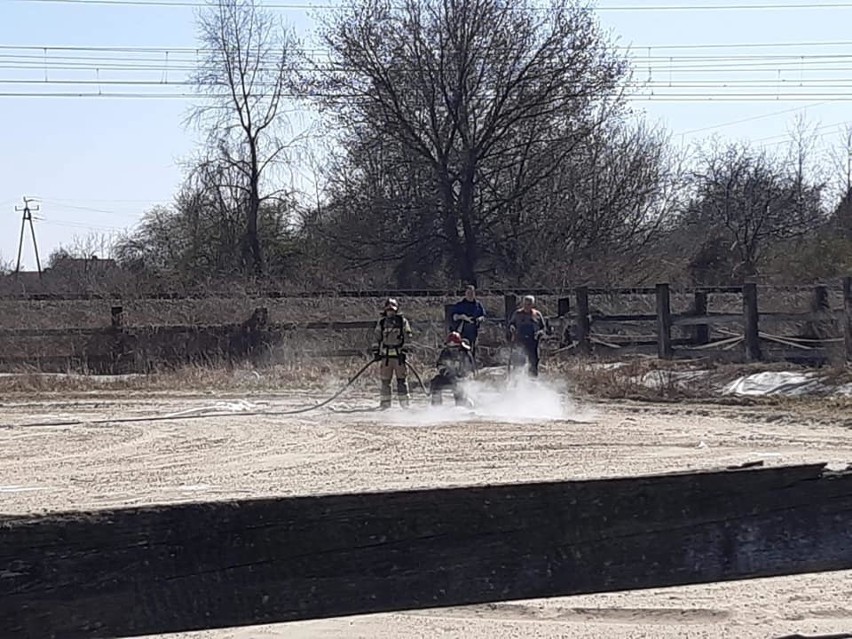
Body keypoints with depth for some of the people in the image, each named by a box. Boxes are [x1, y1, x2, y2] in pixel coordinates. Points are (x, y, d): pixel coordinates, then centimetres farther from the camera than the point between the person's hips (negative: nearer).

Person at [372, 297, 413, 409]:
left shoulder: (402, 321, 3)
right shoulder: (381, 322, 12)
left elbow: (408, 337, 0)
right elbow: (377, 338, 16)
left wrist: (405, 351, -8)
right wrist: (376, 352, 9)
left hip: (399, 354, -3)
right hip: (386, 354, 3)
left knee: (401, 379, -4)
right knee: (385, 380, 2)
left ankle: (404, 403, 0)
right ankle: (385, 403, 7)